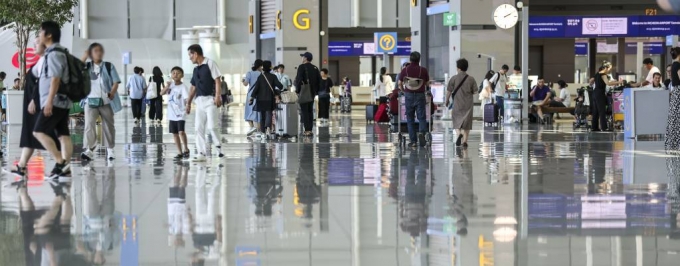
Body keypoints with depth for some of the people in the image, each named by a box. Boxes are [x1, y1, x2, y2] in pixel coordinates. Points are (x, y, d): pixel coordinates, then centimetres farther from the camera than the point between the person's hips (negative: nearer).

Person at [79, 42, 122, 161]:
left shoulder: (109, 66, 2)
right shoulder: (87, 67, 6)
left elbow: (116, 82, -1)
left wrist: (111, 94, -16)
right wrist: (84, 57, -10)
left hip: (106, 101, 0)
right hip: (90, 101, 0)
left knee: (108, 126, 10)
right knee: (89, 125, -13)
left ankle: (110, 149, 23)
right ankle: (89, 150, -19)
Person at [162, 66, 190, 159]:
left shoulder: (183, 87, -11)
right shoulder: (171, 85, 7)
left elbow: (187, 98, -22)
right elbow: (161, 93, 3)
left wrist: (188, 105, -41)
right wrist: (167, 86, -12)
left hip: (180, 114, -6)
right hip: (172, 114, 6)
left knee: (181, 132, -18)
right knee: (175, 133, 9)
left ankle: (186, 149, 4)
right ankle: (180, 152, 20)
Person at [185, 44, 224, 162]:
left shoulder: (210, 63, -3)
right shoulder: (196, 69, 17)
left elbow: (217, 80, -10)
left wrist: (218, 96, -20)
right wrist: (188, 103, 21)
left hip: (210, 99, -7)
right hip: (199, 101, 7)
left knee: (211, 127, -14)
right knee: (199, 128, 2)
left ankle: (219, 149, -3)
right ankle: (201, 153, 4)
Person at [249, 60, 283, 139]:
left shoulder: (260, 77, -3)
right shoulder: (273, 77, -3)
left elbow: (256, 88, -6)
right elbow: (279, 85, -10)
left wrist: (252, 97, -1)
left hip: (261, 99, 1)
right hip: (270, 99, -1)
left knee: (262, 115, 10)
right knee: (268, 113, -1)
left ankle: (262, 132, 11)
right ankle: (268, 128, -27)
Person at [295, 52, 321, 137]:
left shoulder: (302, 67, -10)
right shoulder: (315, 68, 10)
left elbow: (298, 79, -17)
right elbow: (319, 80, 11)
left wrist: (297, 90, -8)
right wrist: (316, 91, 15)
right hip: (312, 93, 6)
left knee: (304, 111, -5)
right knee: (310, 111, 12)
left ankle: (307, 130, -10)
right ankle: (310, 130, 12)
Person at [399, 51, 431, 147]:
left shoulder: (405, 70, -2)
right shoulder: (423, 70, -4)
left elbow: (400, 83, 5)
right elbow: (427, 83, 6)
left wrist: (403, 90, 25)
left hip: (409, 95, 1)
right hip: (420, 95, -1)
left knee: (410, 119, 9)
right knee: (422, 117, 4)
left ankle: (413, 141, 6)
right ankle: (421, 132, -24)